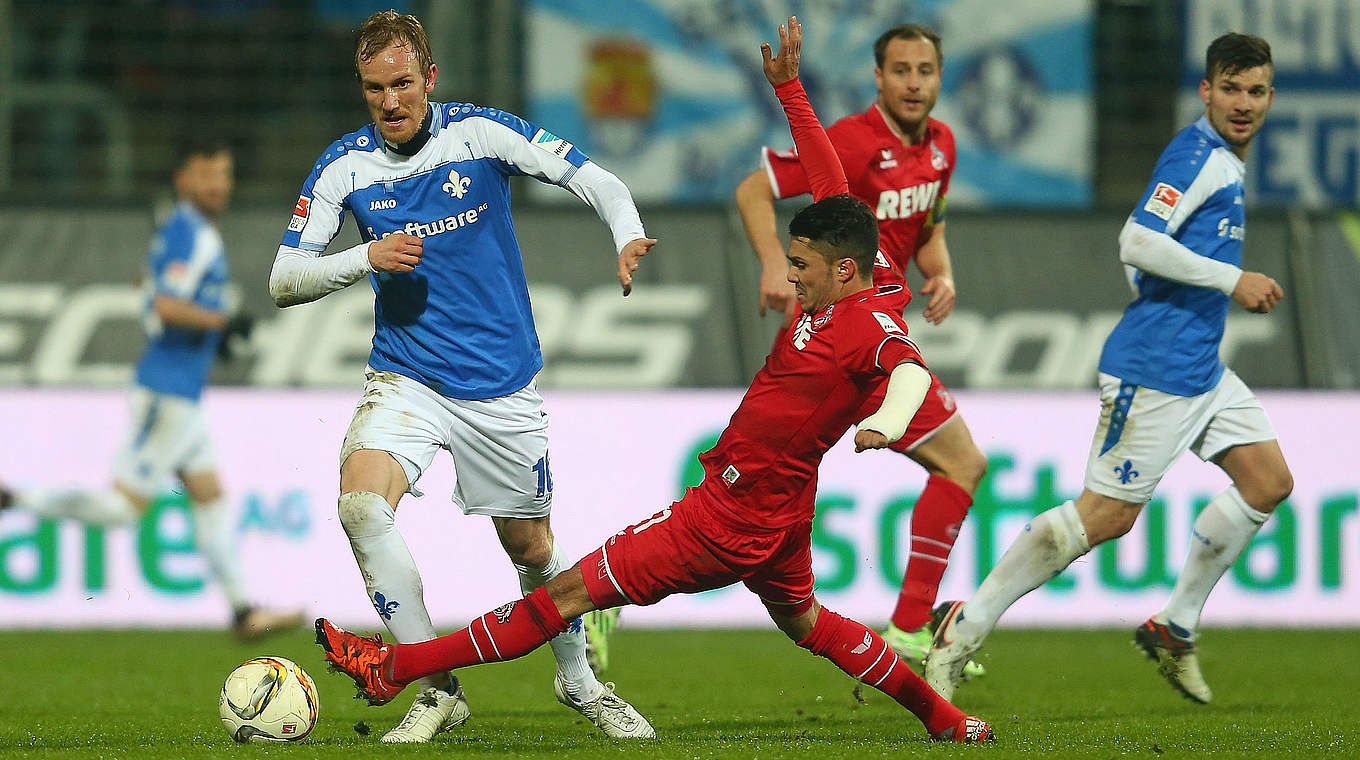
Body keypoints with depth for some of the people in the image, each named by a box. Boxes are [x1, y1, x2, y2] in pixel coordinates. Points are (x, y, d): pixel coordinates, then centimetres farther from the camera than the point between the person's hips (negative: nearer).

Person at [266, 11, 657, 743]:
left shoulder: (480, 133, -8)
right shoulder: (343, 166, -4)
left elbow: (598, 182, -7)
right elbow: (284, 282, -3)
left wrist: (629, 239, -28)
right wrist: (365, 258, -20)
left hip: (501, 381, 0)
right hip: (405, 375, 0)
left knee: (530, 547, 10)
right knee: (361, 503, -25)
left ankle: (581, 684, 38)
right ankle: (436, 689, -13)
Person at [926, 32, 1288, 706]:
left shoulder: (1224, 161, 16)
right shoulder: (1199, 153, -15)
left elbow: (1154, 249, 25)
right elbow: (1137, 244, -25)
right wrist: (1232, 280, -21)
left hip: (1201, 368, 10)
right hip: (1155, 367, -10)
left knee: (1268, 481, 6)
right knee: (1106, 516, -9)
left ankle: (1175, 629, 14)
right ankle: (965, 627, -1)